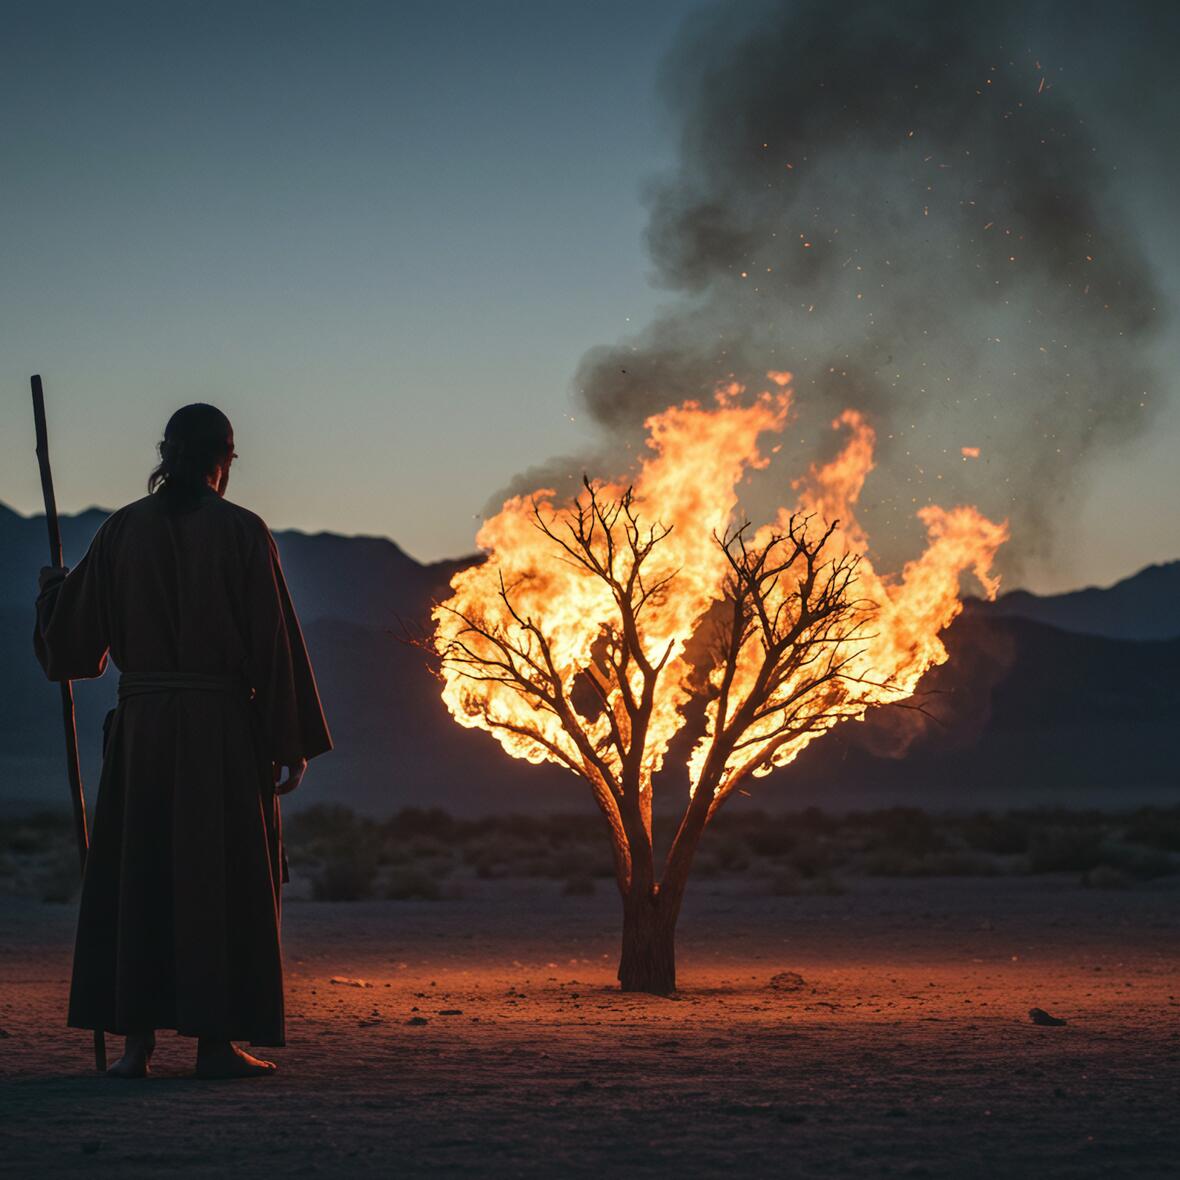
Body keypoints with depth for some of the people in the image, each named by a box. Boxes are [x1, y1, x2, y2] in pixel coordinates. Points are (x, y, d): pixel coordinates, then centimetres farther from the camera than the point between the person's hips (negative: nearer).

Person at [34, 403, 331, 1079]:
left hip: (141, 722, 3)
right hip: (223, 724, -3)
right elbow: (275, 642, -7)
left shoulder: (123, 530, 3)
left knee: (135, 873, 9)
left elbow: (77, 628, 9)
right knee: (222, 876, 3)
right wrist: (292, 743, -2)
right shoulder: (242, 532, -6)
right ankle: (216, 1040, 3)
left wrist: (54, 589, 33)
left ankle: (138, 1039, 9)